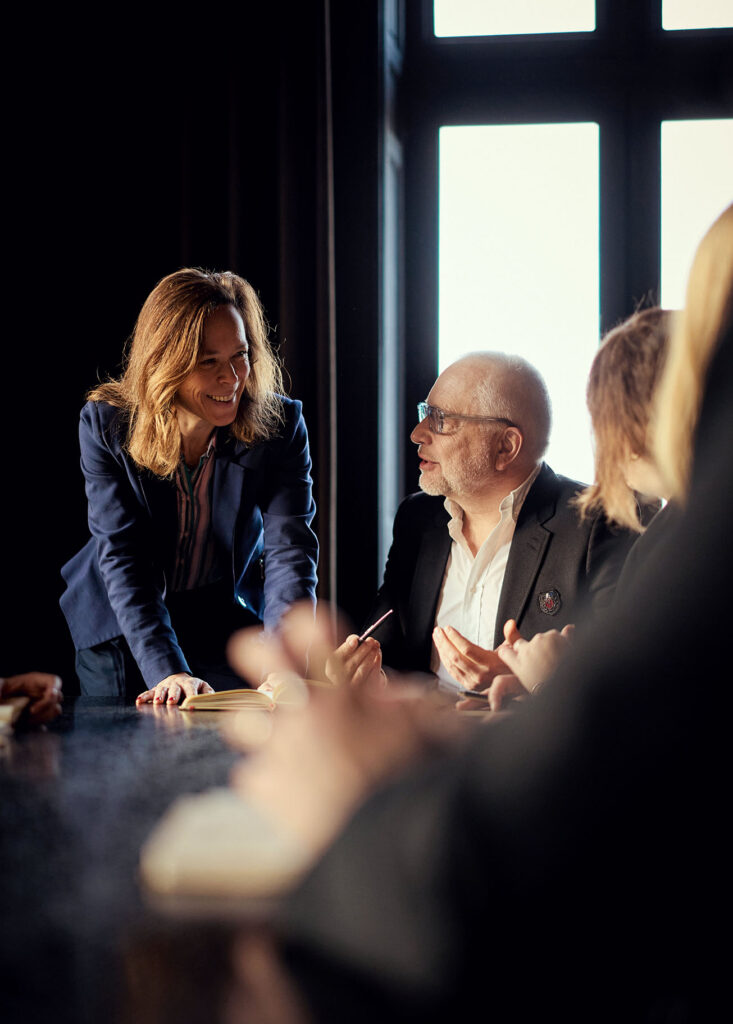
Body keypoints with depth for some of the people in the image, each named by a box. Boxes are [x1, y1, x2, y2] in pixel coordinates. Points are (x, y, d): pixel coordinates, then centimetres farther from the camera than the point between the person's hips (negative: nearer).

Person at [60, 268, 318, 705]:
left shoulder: (281, 425, -18)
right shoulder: (106, 424, -20)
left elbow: (291, 547, -27)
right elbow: (123, 558, -26)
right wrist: (168, 670, -41)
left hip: (227, 619, 1)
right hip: (118, 632, 0)